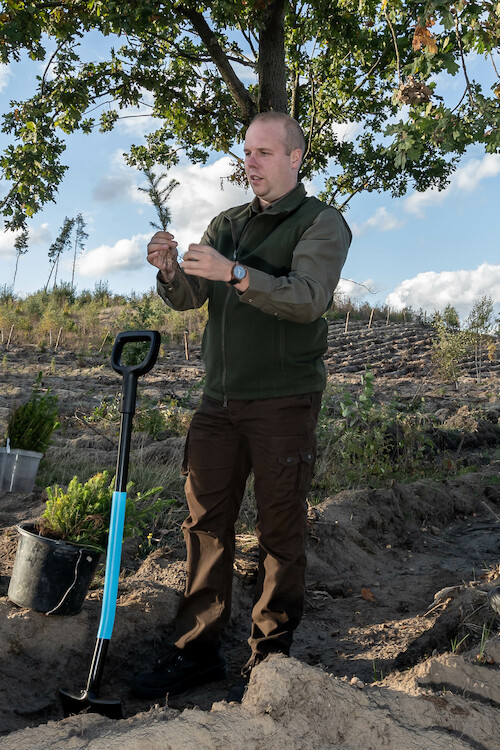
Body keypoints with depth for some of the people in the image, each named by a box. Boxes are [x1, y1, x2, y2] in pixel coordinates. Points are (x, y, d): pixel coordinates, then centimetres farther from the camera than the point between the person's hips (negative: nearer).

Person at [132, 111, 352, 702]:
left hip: (283, 402, -5)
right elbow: (187, 299, 11)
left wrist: (234, 273, -29)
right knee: (205, 522, 6)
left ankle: (269, 658, 13)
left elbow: (309, 297, -17)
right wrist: (171, 269, -10)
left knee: (280, 532, 0)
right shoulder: (226, 225, 18)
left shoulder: (321, 223, 1)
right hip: (220, 398, 5)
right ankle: (197, 650, 18)